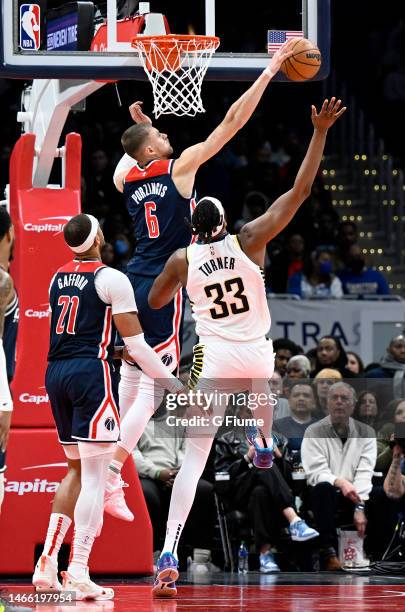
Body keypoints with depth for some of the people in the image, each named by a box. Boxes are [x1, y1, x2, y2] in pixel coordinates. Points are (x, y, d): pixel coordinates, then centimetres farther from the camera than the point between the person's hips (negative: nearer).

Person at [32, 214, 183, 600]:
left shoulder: (57, 279, 15)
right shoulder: (111, 279, -7)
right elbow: (135, 343, -10)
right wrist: (173, 384, -4)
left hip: (55, 373, 7)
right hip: (91, 371, -7)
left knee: (77, 470, 19)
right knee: (94, 475, -6)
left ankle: (47, 563, 10)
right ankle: (78, 574, -14)